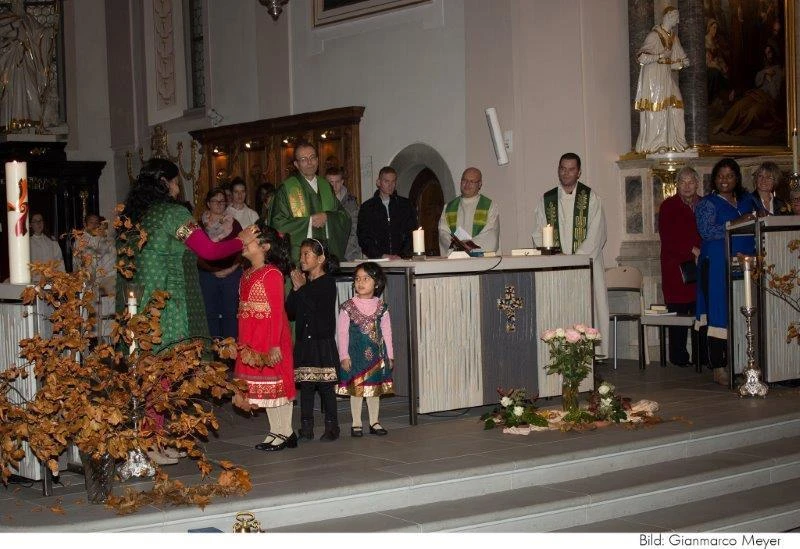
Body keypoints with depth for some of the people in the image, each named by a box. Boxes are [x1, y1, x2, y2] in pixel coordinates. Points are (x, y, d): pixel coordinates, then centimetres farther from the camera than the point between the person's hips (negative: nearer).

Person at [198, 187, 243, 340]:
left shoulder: (233, 224, 9)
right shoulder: (201, 224, 4)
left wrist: (233, 267, -6)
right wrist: (214, 270, -8)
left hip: (232, 274, 1)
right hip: (208, 274, 0)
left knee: (230, 313, -1)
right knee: (211, 313, 0)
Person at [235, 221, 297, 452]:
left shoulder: (272, 274, -14)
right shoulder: (247, 274, 12)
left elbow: (277, 312, -17)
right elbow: (243, 310, 14)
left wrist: (275, 345, -21)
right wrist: (242, 342, 13)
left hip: (270, 338, -9)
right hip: (251, 341, 9)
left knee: (274, 383, -2)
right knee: (263, 385, 12)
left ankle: (283, 433, 7)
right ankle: (278, 431, 20)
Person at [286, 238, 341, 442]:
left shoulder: (328, 283, -5)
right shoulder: (302, 281, 13)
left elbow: (318, 309, -17)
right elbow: (290, 313, 9)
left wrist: (302, 288, -11)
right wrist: (295, 289, -3)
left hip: (323, 342, -6)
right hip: (303, 342, 6)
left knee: (326, 386, -2)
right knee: (305, 386, 5)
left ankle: (331, 426, 5)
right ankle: (306, 428, 9)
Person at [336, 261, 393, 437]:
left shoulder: (381, 307, 2)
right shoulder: (348, 307, -5)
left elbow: (386, 332, 6)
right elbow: (342, 333, -5)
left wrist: (389, 355, 6)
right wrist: (344, 356, -9)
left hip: (376, 354, 2)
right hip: (355, 354, -2)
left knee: (375, 388, 9)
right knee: (356, 389, 3)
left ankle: (374, 421, 19)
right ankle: (356, 423, 11)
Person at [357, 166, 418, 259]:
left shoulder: (406, 205, 15)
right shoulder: (366, 208, 12)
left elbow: (412, 234, 10)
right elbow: (363, 238, 5)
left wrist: (402, 255, -6)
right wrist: (381, 255, -9)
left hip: (402, 260, 0)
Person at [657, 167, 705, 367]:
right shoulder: (668, 206, 3)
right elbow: (667, 238, -6)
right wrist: (693, 250, -11)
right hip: (676, 268, -3)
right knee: (679, 312, -5)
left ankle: (701, 356, 6)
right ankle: (679, 356, 1)